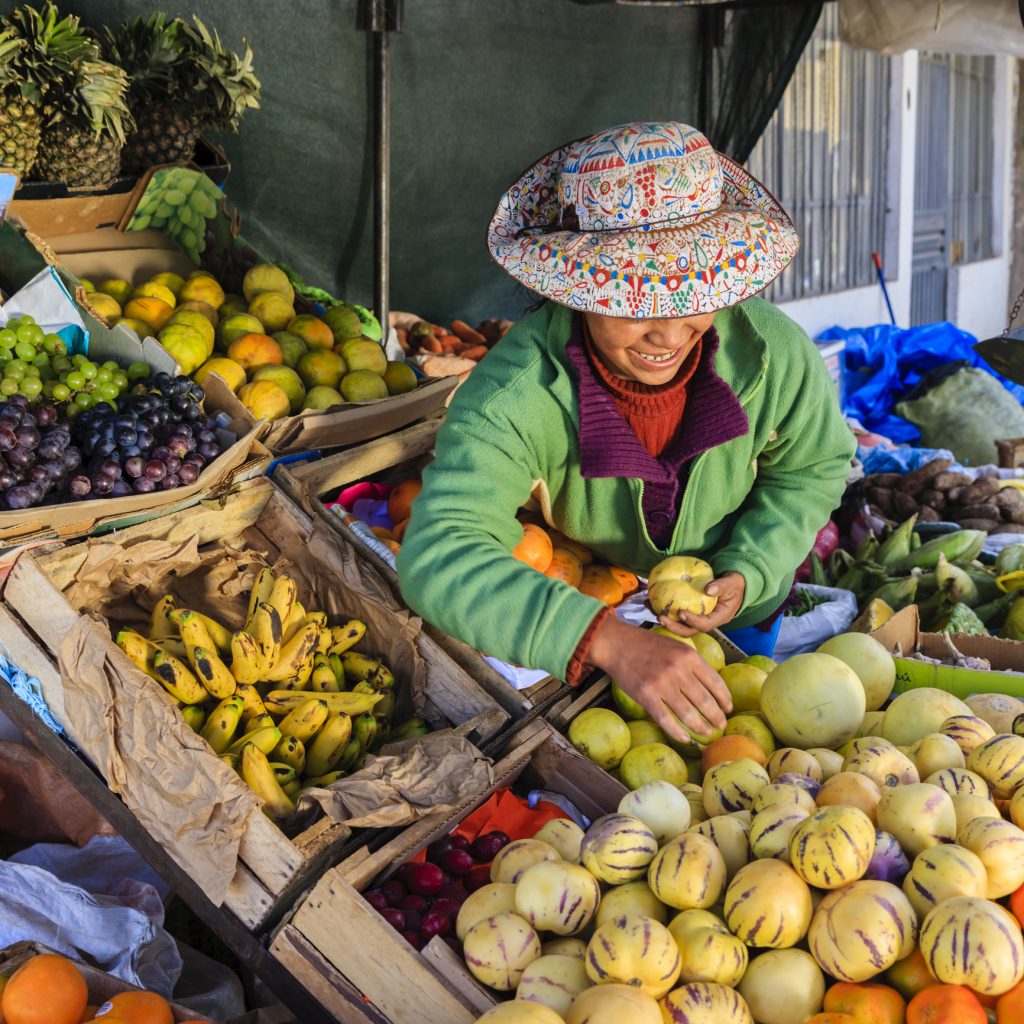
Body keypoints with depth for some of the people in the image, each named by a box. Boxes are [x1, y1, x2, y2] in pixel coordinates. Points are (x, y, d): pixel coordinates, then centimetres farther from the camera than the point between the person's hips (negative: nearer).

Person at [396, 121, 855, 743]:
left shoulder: (775, 355, -29)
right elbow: (438, 556, -50)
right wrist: (609, 641, -62)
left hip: (743, 618, 2)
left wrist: (747, 574, -25)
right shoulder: (516, 395, -40)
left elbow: (812, 468, -7)